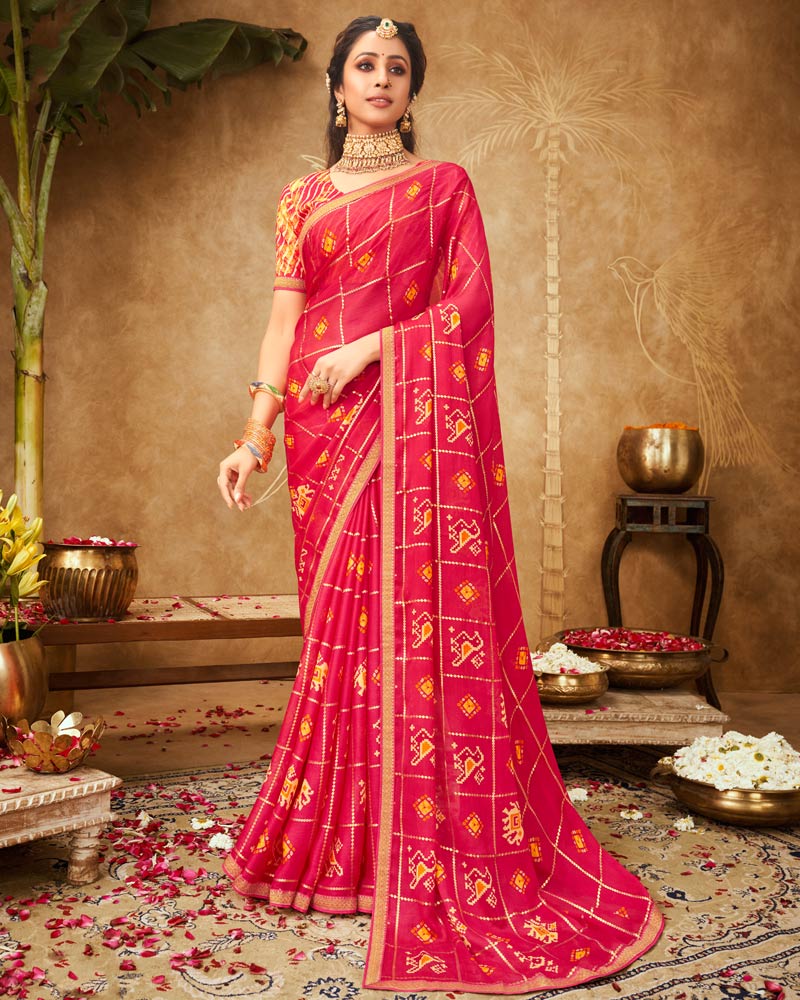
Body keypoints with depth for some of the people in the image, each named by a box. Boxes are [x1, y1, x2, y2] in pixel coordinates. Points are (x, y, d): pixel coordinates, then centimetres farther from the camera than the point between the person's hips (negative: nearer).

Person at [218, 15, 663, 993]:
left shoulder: (445, 183, 11)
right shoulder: (302, 198, 17)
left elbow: (471, 302, 0)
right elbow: (285, 316, 7)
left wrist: (371, 347, -12)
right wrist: (256, 434, -4)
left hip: (417, 416, -3)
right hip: (326, 424, 3)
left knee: (423, 614, -7)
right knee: (343, 620, 4)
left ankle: (445, 856, 3)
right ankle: (345, 841, 16)